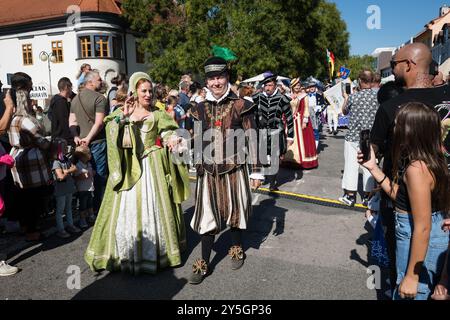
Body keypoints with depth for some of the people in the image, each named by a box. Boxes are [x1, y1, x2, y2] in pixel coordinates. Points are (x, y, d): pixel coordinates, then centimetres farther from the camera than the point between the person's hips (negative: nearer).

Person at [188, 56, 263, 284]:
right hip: (209, 171, 2)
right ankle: (204, 263, 19)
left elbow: (252, 140, -5)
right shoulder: (200, 109, 4)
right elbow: (198, 142, 11)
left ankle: (236, 249, 40)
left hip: (234, 169, -2)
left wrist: (256, 171, -6)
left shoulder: (240, 106, -6)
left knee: (234, 211, 14)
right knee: (208, 215, 6)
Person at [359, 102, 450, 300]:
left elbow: (423, 227, -25)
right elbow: (401, 197, 7)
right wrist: (373, 167, 2)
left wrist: (412, 276, -18)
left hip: (420, 243, -9)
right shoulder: (428, 160, 2)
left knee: (408, 295, 10)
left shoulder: (416, 168, -27)